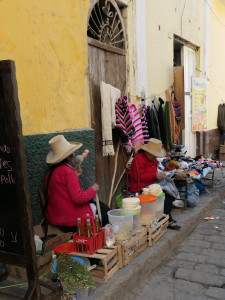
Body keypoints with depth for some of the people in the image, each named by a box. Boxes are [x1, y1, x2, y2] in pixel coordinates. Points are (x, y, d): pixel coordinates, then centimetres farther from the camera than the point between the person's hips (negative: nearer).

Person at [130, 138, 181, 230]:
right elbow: (138, 177, -23)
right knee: (163, 196, -23)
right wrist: (155, 175, -20)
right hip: (141, 188, -10)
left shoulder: (153, 160, 17)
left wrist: (159, 175, 7)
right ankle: (168, 221, -8)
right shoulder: (139, 159, -15)